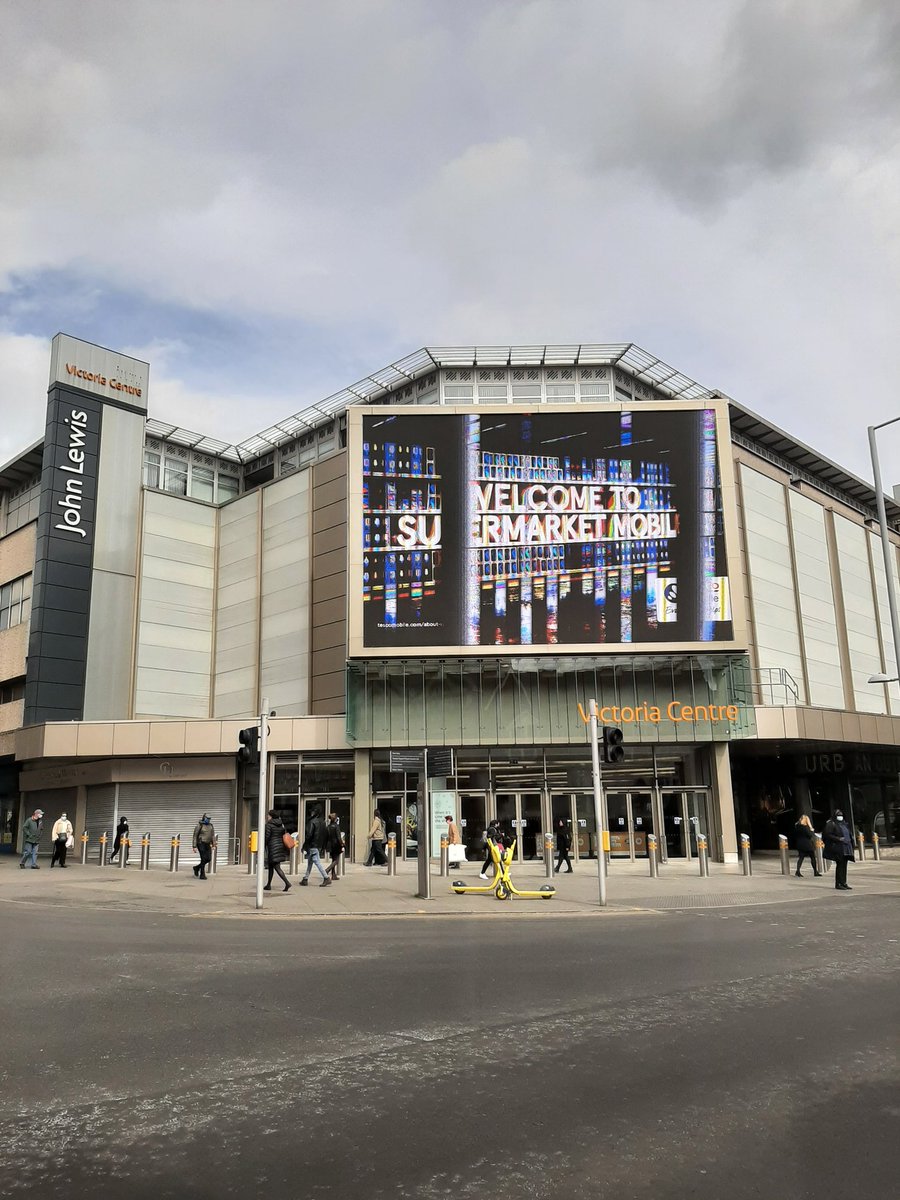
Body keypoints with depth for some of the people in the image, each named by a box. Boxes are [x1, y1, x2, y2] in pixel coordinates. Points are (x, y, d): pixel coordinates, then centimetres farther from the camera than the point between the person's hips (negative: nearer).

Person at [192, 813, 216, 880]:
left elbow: (213, 836, 9)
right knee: (203, 859, -11)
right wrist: (194, 846, -11)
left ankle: (197, 868, 25)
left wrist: (213, 845, 1)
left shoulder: (211, 826, 8)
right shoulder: (199, 826, -8)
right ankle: (202, 875, -1)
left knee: (208, 859, 1)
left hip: (207, 845, 6)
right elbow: (195, 836, -7)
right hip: (200, 844, -6)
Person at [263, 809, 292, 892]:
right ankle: (268, 885, 24)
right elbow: (285, 836, 11)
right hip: (281, 847, 8)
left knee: (277, 868, -7)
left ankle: (287, 883, -20)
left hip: (273, 848, -8)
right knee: (271, 866, 19)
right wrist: (286, 850, 15)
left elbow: (266, 837, -13)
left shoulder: (269, 824, -10)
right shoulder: (281, 824, 11)